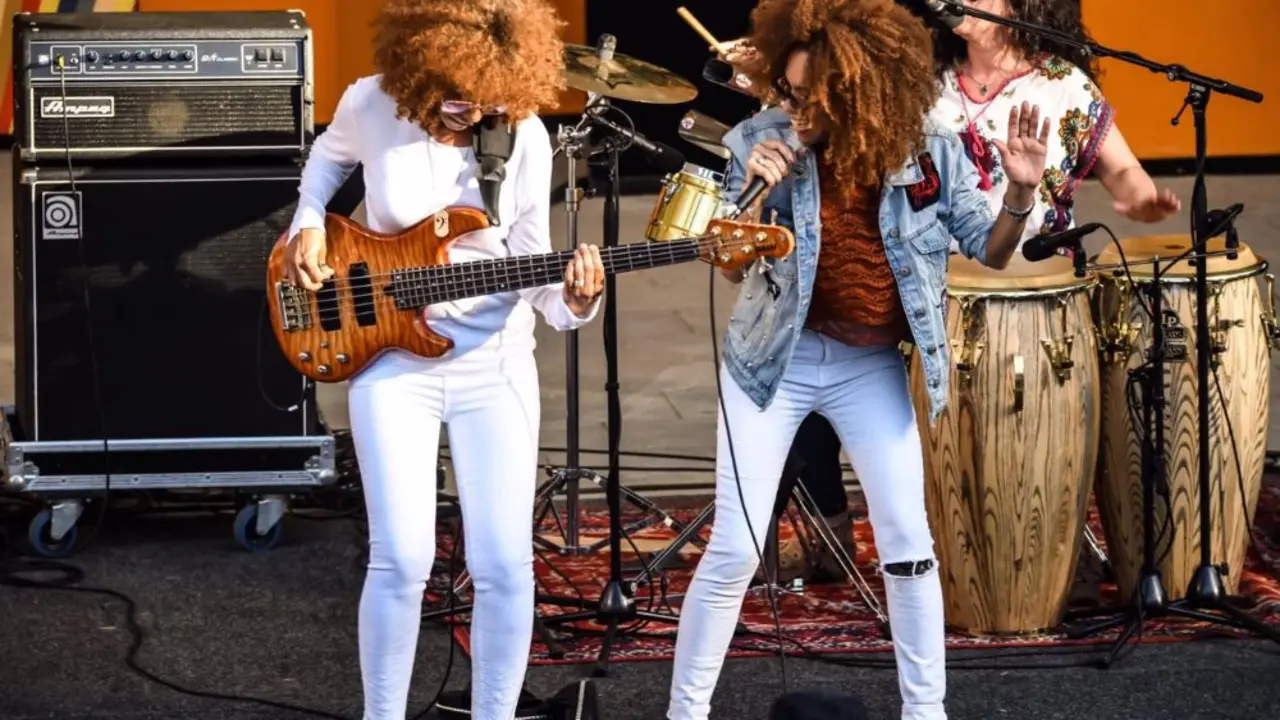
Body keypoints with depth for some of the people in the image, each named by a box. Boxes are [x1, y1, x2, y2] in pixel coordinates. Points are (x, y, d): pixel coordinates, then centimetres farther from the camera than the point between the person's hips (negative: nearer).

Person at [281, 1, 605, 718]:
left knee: (506, 563, -2)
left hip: (494, 361, 1)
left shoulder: (526, 135, -10)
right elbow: (329, 155, 16)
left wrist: (574, 299, -25)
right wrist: (309, 224, 0)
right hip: (393, 357, -1)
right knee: (403, 558, -8)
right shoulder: (372, 104, -10)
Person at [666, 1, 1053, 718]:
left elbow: (991, 251, -3)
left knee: (910, 545, 2)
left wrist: (1021, 193, -22)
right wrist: (752, 190, -28)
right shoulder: (761, 140, -14)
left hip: (872, 364, 1)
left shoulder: (931, 149, -11)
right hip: (776, 357, -1)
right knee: (736, 549, -4)